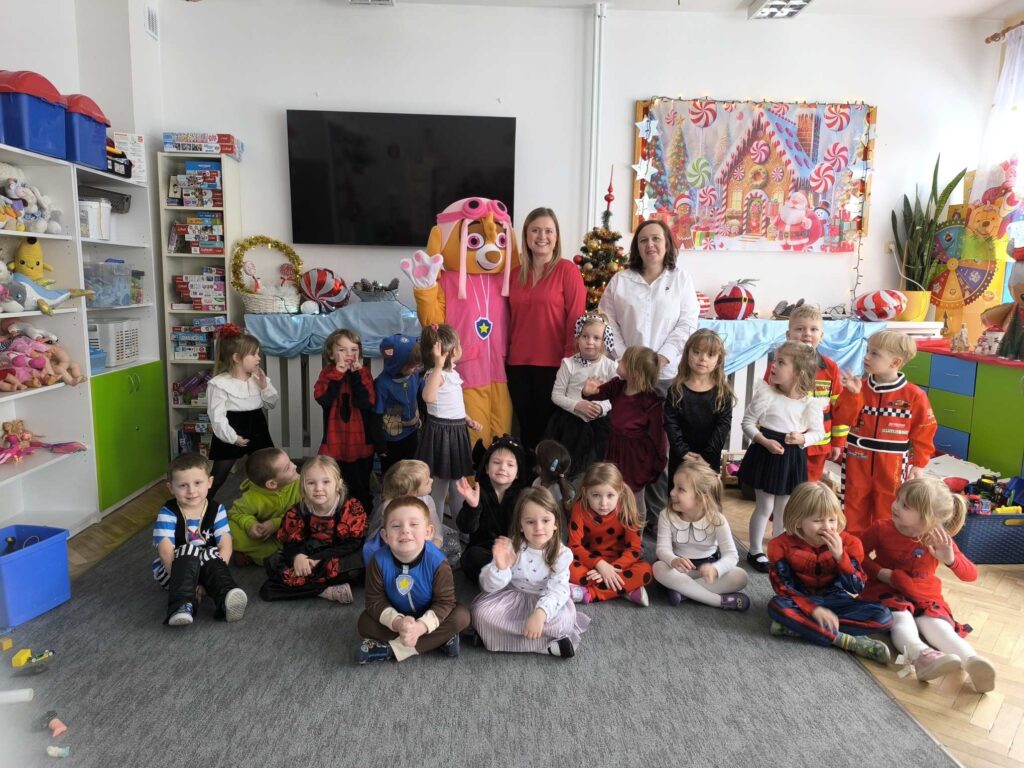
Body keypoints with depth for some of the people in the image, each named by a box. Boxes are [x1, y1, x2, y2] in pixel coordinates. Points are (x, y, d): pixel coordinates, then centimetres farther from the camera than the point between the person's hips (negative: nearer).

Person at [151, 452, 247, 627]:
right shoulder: (168, 513, -11)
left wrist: (216, 573, -26)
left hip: (206, 567, 2)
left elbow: (226, 545, -10)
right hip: (171, 569, -2)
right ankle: (182, 607, -45)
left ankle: (227, 600, -50)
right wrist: (183, 579, -29)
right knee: (188, 551, -31)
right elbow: (166, 552, -19)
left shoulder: (217, 510, -4)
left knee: (213, 555, -30)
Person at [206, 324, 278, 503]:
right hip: (232, 436, -5)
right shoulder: (219, 384, -16)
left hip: (257, 431, 6)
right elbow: (217, 416, -18)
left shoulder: (257, 379, 2)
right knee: (216, 479, 3)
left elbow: (272, 403, 8)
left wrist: (265, 386, -8)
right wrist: (233, 438, -22)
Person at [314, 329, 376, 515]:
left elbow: (368, 402, -17)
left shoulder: (363, 373, -3)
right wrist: (337, 374, -22)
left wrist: (356, 375, -20)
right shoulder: (327, 373, -2)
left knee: (361, 488, 14)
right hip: (335, 443, 0)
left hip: (360, 442, 0)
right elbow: (323, 399, -20)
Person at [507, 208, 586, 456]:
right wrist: (505, 352, 9)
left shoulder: (568, 270, -5)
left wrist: (570, 358, -11)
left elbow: (576, 317, -8)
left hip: (553, 363, -4)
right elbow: (510, 318, 14)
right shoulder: (515, 273, 10)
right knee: (526, 425, 14)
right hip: (518, 363, 5)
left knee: (548, 426, 7)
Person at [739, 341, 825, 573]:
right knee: (764, 507, 6)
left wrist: (802, 438, -18)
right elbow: (748, 422, -7)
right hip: (766, 454, -2)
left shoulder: (810, 404, -9)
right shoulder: (766, 394, -13)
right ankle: (755, 551, 23)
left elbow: (818, 431, 2)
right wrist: (765, 442, -20)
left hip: (792, 458, 2)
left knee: (783, 509, 16)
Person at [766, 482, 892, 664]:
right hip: (803, 602, -2)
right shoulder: (782, 545, -14)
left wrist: (840, 556, -27)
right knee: (777, 606, -36)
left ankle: (798, 626, -30)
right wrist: (813, 609, -30)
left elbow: (856, 588, -13)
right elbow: (783, 587, -16)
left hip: (834, 601, 3)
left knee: (884, 617, -23)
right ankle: (849, 642, -32)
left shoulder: (848, 543, -10)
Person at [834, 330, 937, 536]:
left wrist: (919, 463, -3)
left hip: (891, 465, -2)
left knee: (886, 515, 10)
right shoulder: (860, 388, -2)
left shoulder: (914, 395, -8)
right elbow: (843, 420, -9)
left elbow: (923, 432, -2)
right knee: (854, 511, 12)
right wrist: (852, 395, -20)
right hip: (858, 461, 2)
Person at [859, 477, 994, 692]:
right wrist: (881, 573, -18)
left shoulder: (939, 540, -7)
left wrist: (950, 558, -29)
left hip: (925, 595, 2)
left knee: (937, 625, -27)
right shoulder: (881, 529, -11)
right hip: (888, 591, -2)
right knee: (902, 619, -32)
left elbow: (971, 575, -7)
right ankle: (922, 657, -60)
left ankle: (972, 662, -50)